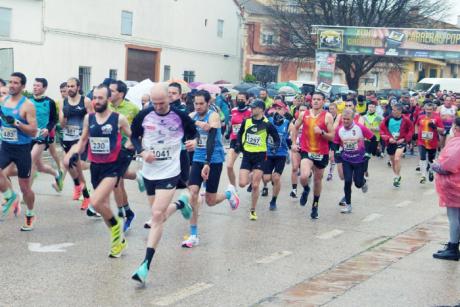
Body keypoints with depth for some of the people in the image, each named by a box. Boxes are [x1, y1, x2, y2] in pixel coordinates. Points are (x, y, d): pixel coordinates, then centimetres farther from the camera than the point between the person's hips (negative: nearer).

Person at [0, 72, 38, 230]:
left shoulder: (27, 105, -13)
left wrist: (16, 122, -27)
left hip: (22, 149, -4)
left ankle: (30, 215, 30)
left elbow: (33, 131, -16)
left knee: (25, 187, 7)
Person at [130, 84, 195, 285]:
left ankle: (146, 265, -14)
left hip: (169, 172, -4)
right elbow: (134, 136, 9)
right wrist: (142, 151, -11)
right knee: (159, 216, 16)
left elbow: (193, 132, 9)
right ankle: (181, 203, 49)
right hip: (149, 171, 4)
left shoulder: (180, 116, -8)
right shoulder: (144, 115, -4)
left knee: (157, 216, -15)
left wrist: (192, 142, -14)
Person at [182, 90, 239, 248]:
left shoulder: (213, 116, -14)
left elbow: (211, 140, -24)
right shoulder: (192, 116, 2)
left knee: (210, 201, 2)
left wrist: (207, 164, -35)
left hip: (214, 160, -4)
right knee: (192, 193, -12)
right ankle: (193, 236, -3)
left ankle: (229, 193, 37)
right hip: (198, 159, 4)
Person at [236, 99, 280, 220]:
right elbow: (240, 133, 19)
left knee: (255, 186, -3)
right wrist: (238, 143, 3)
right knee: (242, 184, -9)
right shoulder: (246, 121, 1)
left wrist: (275, 146, -17)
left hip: (260, 156, -3)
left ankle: (253, 210, 13)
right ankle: (250, 178, 28)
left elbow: (277, 138, 2)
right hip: (247, 155, 3)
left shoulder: (267, 124, -8)